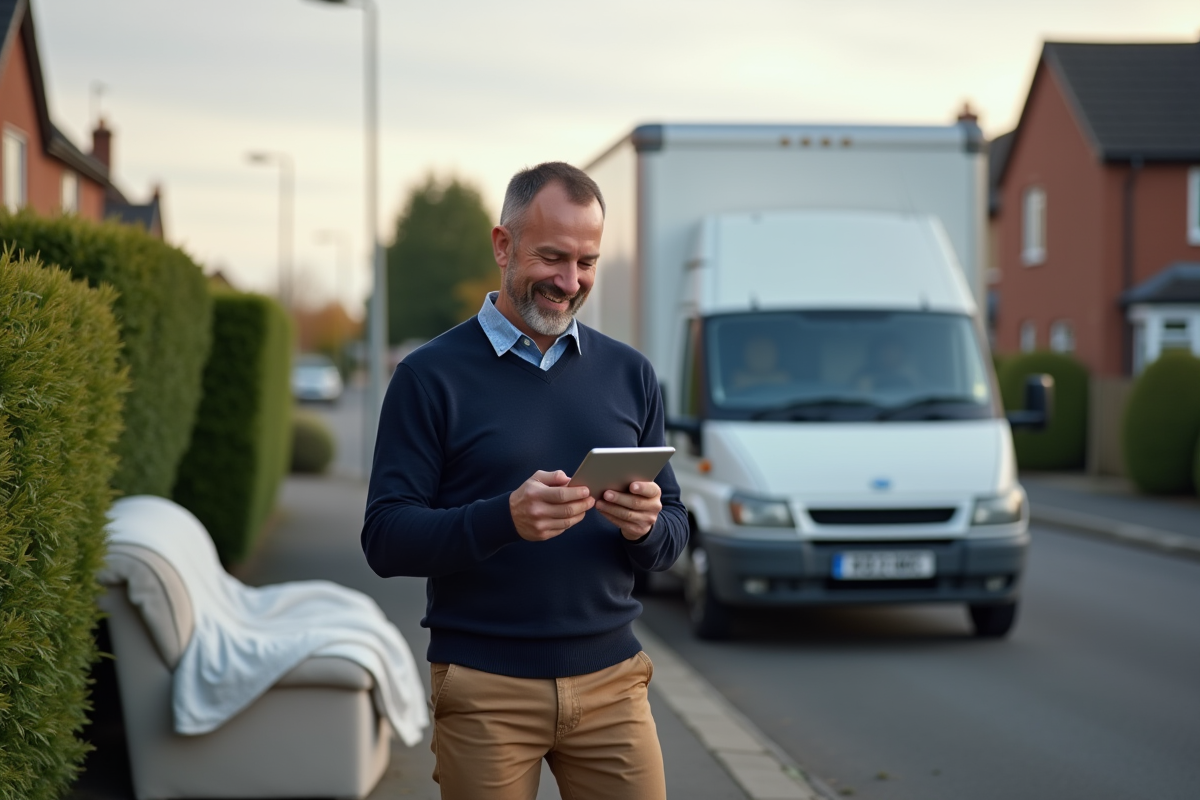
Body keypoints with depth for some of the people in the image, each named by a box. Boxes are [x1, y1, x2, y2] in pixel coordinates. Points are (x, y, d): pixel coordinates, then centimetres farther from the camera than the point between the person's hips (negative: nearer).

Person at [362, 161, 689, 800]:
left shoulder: (629, 374, 10)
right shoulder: (430, 376, -2)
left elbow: (673, 535, 11)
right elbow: (385, 538, -8)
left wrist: (647, 526, -13)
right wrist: (504, 518, -24)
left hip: (611, 681, 3)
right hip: (483, 692, -3)